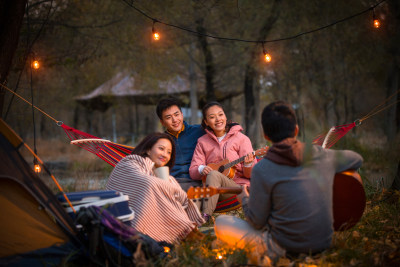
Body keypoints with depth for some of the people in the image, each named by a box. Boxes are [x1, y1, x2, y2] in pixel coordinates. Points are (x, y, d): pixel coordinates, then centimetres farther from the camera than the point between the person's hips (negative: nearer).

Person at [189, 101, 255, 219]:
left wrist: (248, 165, -24)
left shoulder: (241, 139, 3)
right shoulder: (203, 142, 12)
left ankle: (205, 216, -40)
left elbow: (250, 174, 0)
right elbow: (192, 171, 5)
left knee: (214, 174, -32)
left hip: (238, 186, -3)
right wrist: (201, 169, -19)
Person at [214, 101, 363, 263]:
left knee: (220, 223, 8)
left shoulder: (262, 170, -15)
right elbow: (357, 159, 18)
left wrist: (244, 200, 12)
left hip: (282, 249, -6)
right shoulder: (321, 155, -2)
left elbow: (256, 221, -8)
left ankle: (263, 255, 1)